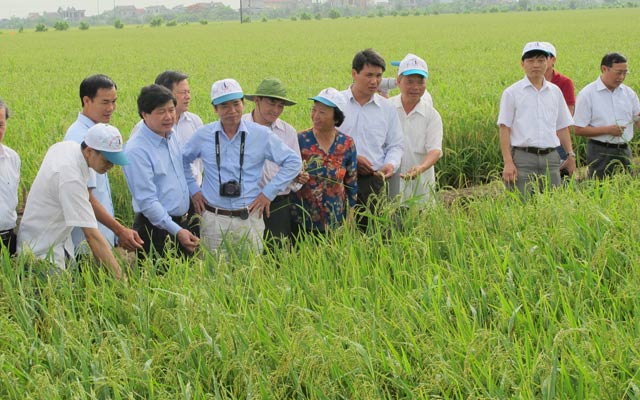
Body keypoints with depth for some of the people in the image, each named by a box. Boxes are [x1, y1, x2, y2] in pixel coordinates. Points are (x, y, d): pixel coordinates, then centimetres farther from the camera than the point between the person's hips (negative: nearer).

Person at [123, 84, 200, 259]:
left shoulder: (172, 136, 7)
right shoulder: (136, 151, -18)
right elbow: (147, 200, -20)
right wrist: (176, 231, -22)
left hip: (183, 223, 8)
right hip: (157, 228, -8)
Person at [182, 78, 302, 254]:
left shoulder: (261, 134, 0)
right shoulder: (203, 135, 4)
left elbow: (294, 162, 5)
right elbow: (181, 162, 19)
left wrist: (269, 192, 1)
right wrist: (193, 190, 9)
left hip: (249, 219, -1)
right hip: (213, 219, 1)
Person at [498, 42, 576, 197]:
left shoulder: (555, 91, 13)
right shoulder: (512, 93, 1)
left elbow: (562, 127, 19)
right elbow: (504, 129, -2)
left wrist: (570, 154, 10)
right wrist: (508, 162, -10)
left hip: (551, 158, 4)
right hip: (523, 157, -4)